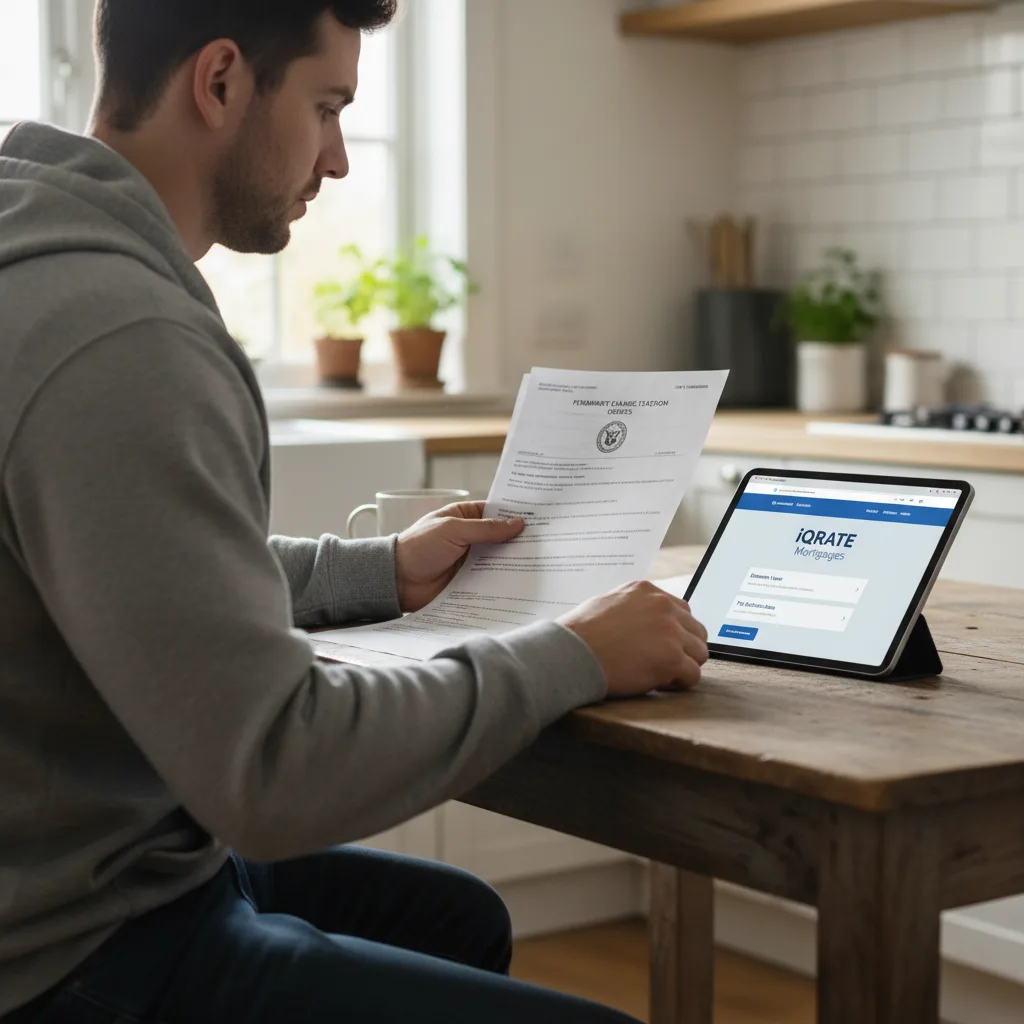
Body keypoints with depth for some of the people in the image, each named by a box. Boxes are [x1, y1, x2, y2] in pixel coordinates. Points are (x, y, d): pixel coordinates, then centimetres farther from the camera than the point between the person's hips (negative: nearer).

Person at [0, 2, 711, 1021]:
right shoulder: (120, 342, -27)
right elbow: (272, 768, -27)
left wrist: (384, 571, 14)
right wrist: (571, 657, -16)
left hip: (115, 864, 10)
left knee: (461, 917, 25)